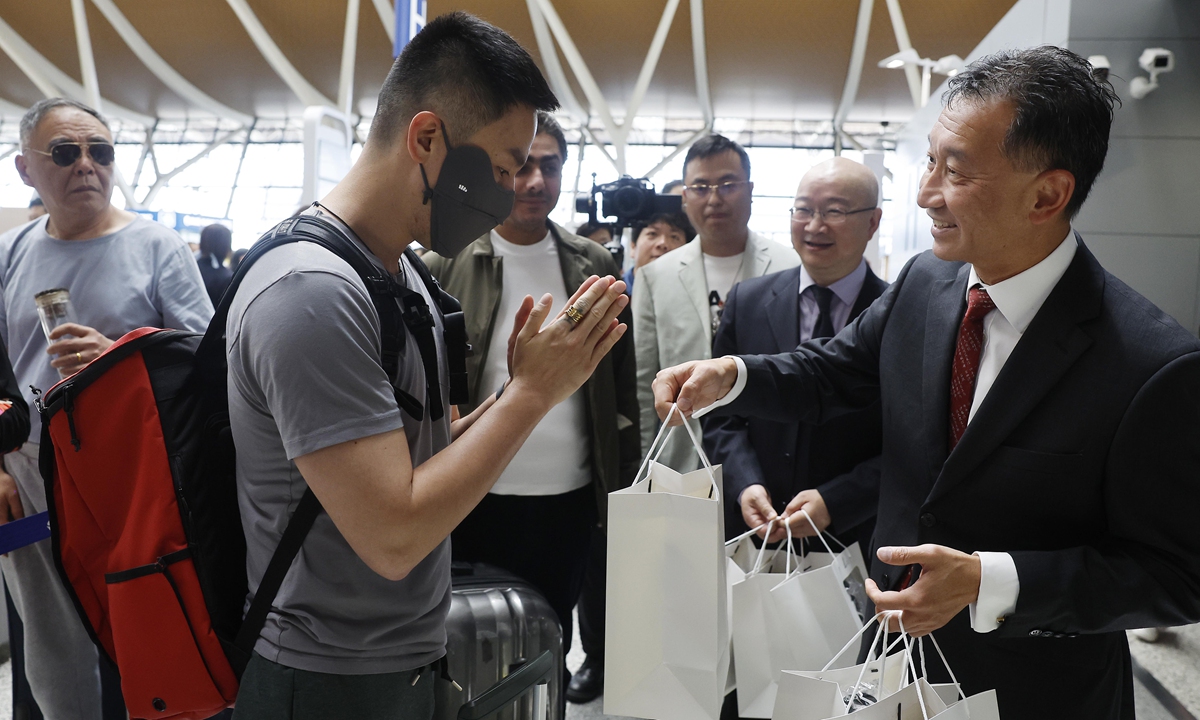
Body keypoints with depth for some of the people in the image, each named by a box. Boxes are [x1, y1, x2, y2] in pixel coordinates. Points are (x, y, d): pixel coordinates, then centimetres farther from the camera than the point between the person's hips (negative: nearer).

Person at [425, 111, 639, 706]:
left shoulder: (594, 266, 4)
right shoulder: (446, 266, -5)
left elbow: (622, 384, 7)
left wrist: (626, 488, 5)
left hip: (570, 499, 2)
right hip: (478, 501, -2)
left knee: (548, 648, 16)